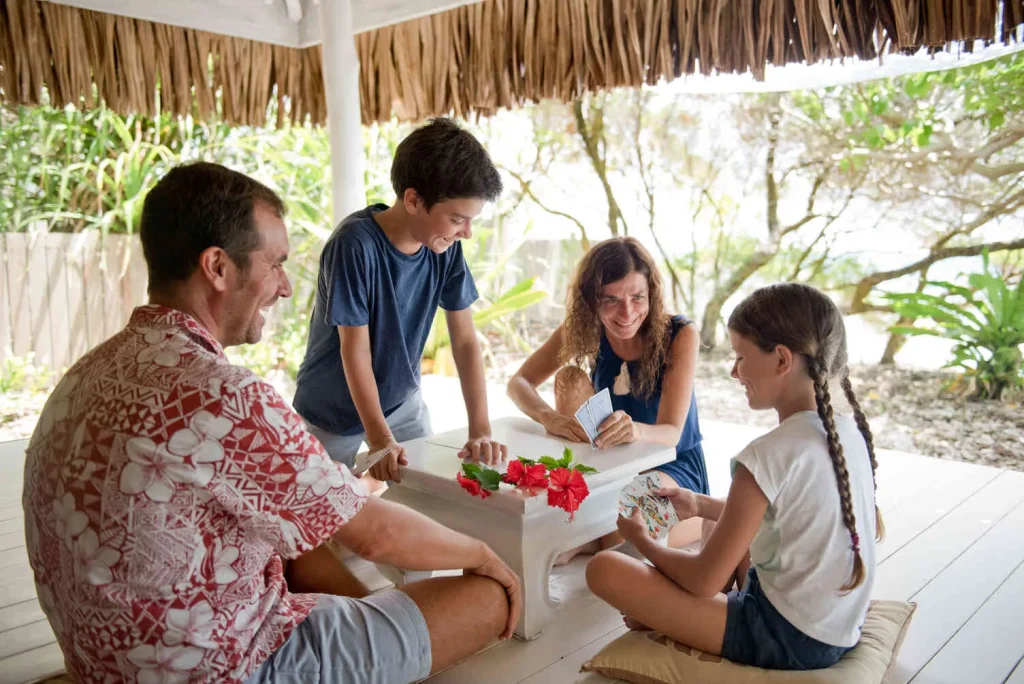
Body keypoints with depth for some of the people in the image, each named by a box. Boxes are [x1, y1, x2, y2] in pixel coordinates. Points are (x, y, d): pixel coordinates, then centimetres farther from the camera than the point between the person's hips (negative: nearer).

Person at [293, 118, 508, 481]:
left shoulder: (446, 249, -13)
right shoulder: (355, 246, -28)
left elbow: (465, 340, -11)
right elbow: (355, 351, -24)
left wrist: (480, 429, -18)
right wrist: (380, 440, -28)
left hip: (402, 403, 4)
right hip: (334, 416, -4)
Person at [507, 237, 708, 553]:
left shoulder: (680, 335, -20)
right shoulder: (582, 331, -9)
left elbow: (671, 432, -26)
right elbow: (519, 383, -11)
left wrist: (636, 430, -52)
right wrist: (550, 417, -35)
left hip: (675, 469, -4)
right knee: (571, 378, -20)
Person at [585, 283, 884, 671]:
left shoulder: (769, 456, -25)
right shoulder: (850, 432, -2)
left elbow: (704, 580, -18)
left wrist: (641, 539, 2)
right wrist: (702, 506, 15)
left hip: (788, 639, -8)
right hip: (840, 629, 8)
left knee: (604, 569, -10)